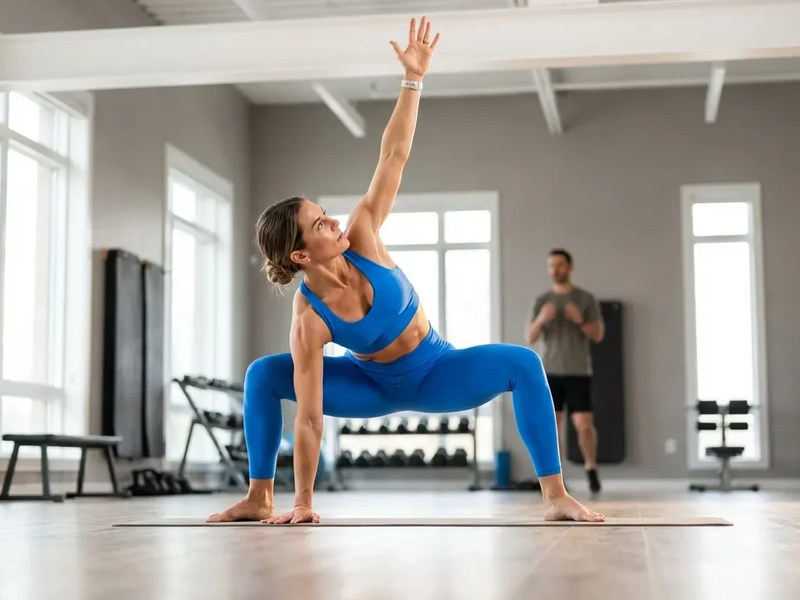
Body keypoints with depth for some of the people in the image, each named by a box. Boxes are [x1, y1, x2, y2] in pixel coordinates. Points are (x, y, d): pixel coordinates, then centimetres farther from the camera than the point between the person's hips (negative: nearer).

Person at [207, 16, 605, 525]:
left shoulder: (361, 240, -24)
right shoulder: (309, 319, -29)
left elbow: (393, 157, -24)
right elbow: (309, 418, -29)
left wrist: (414, 78, -31)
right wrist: (303, 502, -28)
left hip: (435, 371, 2)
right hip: (375, 385, -1)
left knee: (522, 363, -25)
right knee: (263, 374, -18)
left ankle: (556, 496, -22)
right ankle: (260, 498, -4)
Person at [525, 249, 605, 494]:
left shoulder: (586, 298, 4)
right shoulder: (542, 300, 10)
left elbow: (598, 335, 1)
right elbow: (529, 338, 5)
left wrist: (580, 320, -17)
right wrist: (541, 320, -15)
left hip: (578, 372, -2)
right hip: (550, 372, 2)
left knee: (584, 425, -8)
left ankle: (591, 469, 12)